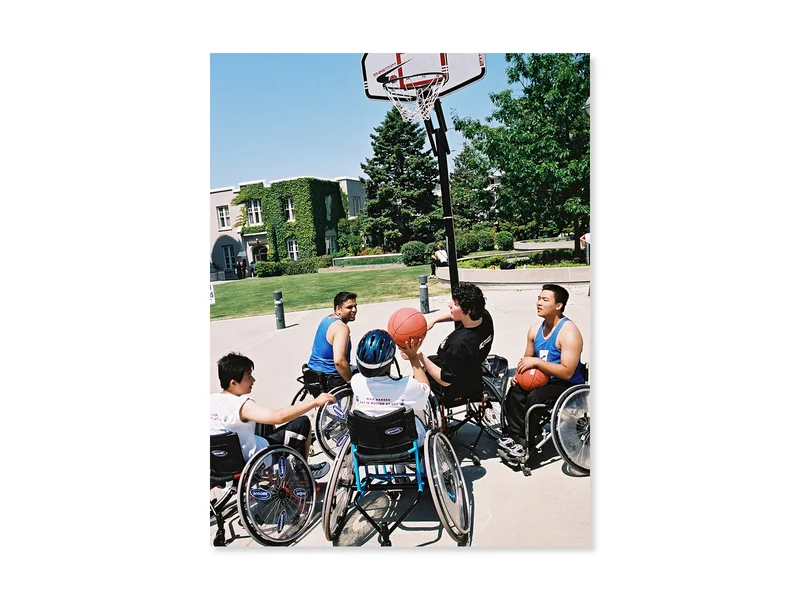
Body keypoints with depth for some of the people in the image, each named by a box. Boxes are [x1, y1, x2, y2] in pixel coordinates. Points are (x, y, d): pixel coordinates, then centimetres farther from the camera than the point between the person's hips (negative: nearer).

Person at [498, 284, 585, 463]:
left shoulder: (569, 332, -20)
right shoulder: (535, 329, 4)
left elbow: (567, 372, -26)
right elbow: (528, 358, 16)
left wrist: (536, 362, -27)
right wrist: (520, 373, -5)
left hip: (568, 385, -7)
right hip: (544, 380, 7)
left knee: (534, 398, -28)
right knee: (515, 391, -16)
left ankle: (525, 443, -11)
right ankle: (514, 435, -8)